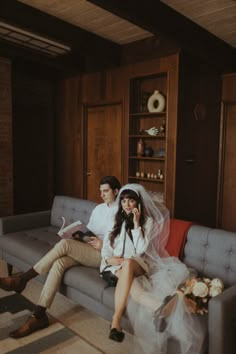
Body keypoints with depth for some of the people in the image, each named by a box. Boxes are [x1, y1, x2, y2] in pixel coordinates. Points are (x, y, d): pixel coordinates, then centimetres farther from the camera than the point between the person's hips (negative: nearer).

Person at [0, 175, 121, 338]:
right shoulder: (98, 208, 18)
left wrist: (103, 245, -20)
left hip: (103, 254, -7)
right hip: (86, 250, 7)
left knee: (64, 244, -28)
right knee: (59, 262, -24)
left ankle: (22, 279, -17)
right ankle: (39, 314, -21)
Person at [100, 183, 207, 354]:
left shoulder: (148, 221, 5)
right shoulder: (116, 220, 13)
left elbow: (140, 250, -8)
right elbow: (106, 247, 10)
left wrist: (136, 224, -13)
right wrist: (109, 258, -13)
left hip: (137, 265, -1)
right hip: (116, 265, 2)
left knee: (128, 264, -40)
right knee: (125, 275, -37)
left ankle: (116, 320, -44)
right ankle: (157, 308, -58)